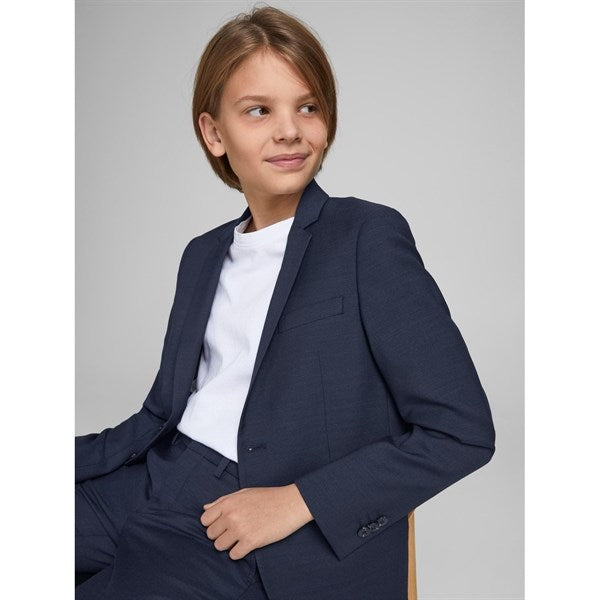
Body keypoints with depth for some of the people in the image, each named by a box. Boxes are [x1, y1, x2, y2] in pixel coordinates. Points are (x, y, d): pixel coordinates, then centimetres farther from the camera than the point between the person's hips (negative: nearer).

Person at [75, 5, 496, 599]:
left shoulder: (368, 237, -7)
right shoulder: (203, 256, 14)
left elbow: (463, 430, -12)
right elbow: (162, 416, 15)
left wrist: (298, 501, -16)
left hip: (281, 552, -5)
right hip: (151, 491, 6)